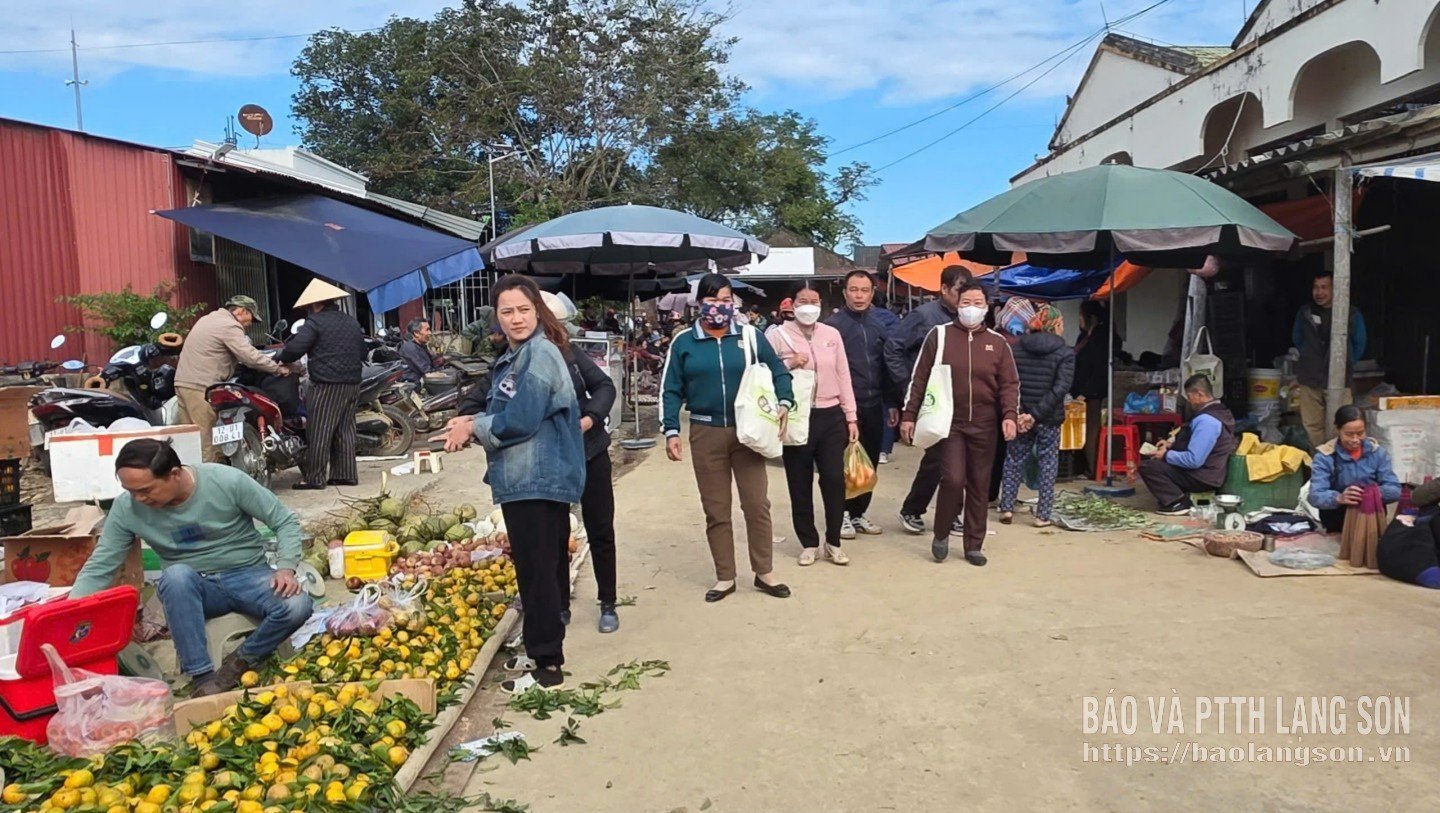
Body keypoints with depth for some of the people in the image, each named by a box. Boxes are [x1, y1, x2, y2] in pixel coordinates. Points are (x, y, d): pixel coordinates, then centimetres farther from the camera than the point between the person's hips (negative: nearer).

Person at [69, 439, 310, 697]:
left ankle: (240, 662, -5)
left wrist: (285, 567, -22)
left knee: (298, 607, -32)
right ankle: (201, 677, -26)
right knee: (176, 574, -36)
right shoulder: (126, 508, -10)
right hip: (191, 588, 2)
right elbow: (99, 568, -4)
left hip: (247, 575, -1)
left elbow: (285, 521, -9)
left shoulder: (227, 481, -17)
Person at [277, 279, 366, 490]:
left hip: (326, 385, -7)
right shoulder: (352, 322, 17)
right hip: (352, 383, 8)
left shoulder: (315, 322, -7)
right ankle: (346, 474, 14)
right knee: (345, 430, 12)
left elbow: (295, 348, -15)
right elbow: (362, 353, 22)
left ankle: (314, 477, -1)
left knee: (318, 432, -3)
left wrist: (282, 359, 2)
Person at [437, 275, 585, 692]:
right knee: (542, 568, 17)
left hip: (537, 481, -10)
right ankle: (541, 650, 29)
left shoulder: (540, 354, -15)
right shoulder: (514, 357, 18)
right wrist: (473, 422, 3)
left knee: (537, 569, -2)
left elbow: (521, 420, -21)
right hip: (526, 480, 10)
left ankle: (547, 665, 8)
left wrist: (473, 427, -6)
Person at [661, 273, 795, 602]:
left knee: (757, 504, 4)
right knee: (716, 509, 8)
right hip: (705, 434, 0)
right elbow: (671, 390, 4)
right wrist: (671, 431, -5)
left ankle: (764, 573, 18)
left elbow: (778, 372, 8)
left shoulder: (750, 336, 2)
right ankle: (725, 577, 20)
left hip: (747, 431, 0)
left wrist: (784, 403, -9)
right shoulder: (683, 343, 2)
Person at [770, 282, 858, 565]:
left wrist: (851, 417, 6)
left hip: (831, 416, 2)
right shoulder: (779, 336, -1)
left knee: (834, 479, -2)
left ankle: (833, 542, 15)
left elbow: (843, 376, 9)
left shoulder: (832, 334, 8)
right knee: (800, 485, 6)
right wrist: (789, 365, -18)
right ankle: (808, 543, 20)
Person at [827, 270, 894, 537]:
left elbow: (888, 365, 11)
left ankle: (859, 512, 24)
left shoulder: (881, 323, 8)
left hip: (874, 405, 5)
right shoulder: (833, 325, -6)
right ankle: (843, 514, 16)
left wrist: (892, 403, 10)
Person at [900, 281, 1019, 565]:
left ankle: (974, 545, 20)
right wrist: (908, 415, -2)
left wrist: (1009, 415, -10)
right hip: (948, 423, -3)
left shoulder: (997, 342, 7)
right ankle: (941, 534, 10)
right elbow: (920, 378, 2)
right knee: (953, 480, -14)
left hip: (983, 425, 3)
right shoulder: (939, 335, 1)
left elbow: (1009, 384, 6)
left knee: (979, 486, 7)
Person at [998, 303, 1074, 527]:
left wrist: (1015, 413, -8)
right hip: (1049, 418, -2)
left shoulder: (1016, 348, 2)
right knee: (1048, 463, 9)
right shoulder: (1065, 353, -6)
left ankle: (1006, 508, 14)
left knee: (1014, 460, 15)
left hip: (1019, 416, 3)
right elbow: (1060, 389, -17)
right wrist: (1036, 414, -17)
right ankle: (1043, 514, 10)